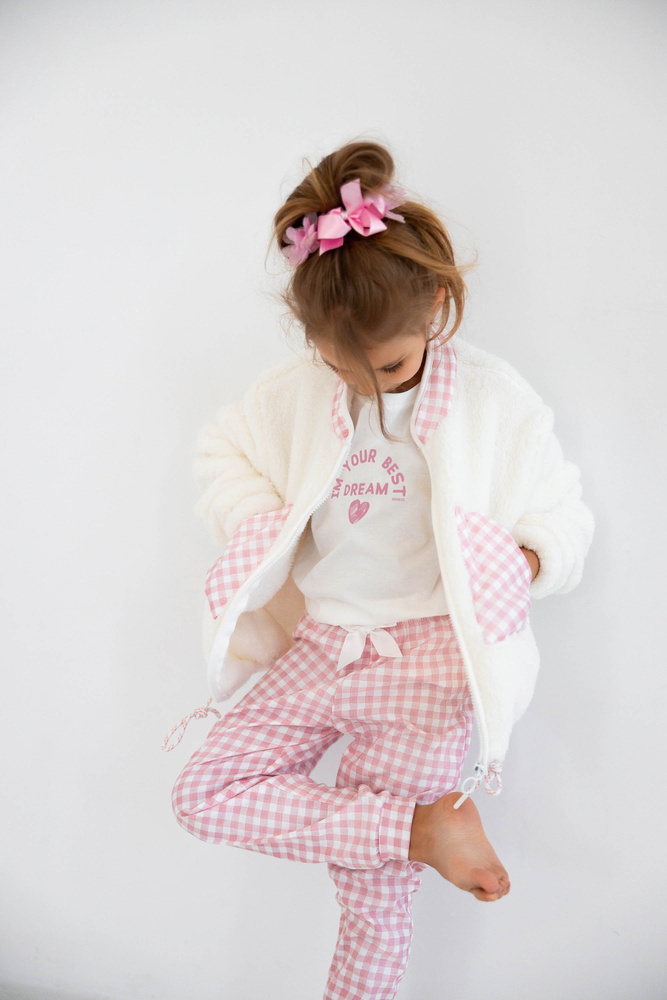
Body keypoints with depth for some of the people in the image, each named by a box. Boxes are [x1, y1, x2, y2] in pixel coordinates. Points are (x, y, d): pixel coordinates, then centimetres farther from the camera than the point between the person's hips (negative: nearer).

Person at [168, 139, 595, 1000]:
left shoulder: (492, 396, -7)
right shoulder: (295, 390, 0)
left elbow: (564, 520, 0)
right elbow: (222, 449, 16)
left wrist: (521, 562, -22)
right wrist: (255, 517, -4)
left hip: (427, 658, -4)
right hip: (321, 644, 5)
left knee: (375, 895, 0)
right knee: (203, 794, -2)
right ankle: (420, 826, -4)